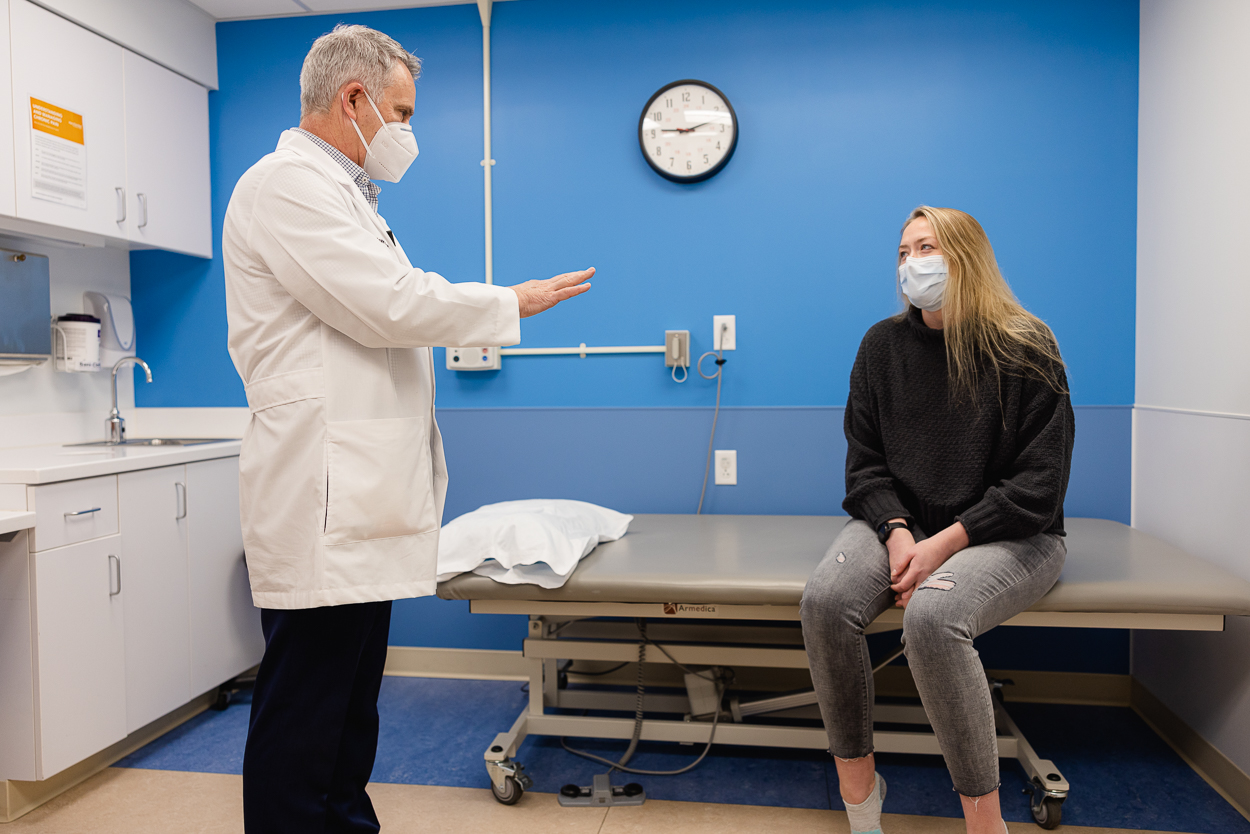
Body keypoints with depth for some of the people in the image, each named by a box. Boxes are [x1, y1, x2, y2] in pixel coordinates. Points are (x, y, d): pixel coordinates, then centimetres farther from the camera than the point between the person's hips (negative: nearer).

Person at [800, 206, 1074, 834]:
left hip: (1008, 534, -3)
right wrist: (897, 531, -14)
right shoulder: (882, 345, 6)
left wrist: (944, 543, -19)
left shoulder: (1025, 351, -5)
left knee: (931, 616, -35)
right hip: (899, 520, 4)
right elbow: (864, 461, 5)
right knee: (824, 602, -26)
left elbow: (1038, 485, -8)